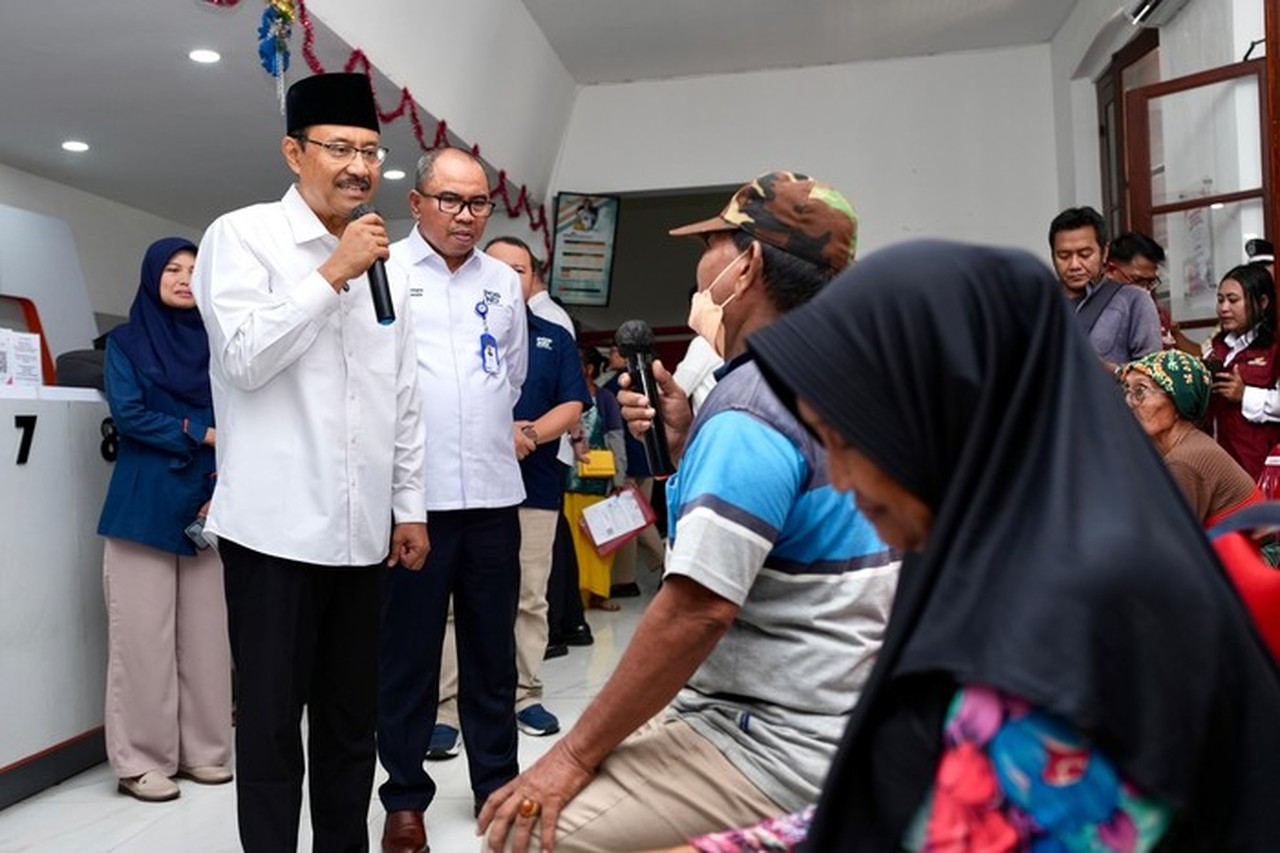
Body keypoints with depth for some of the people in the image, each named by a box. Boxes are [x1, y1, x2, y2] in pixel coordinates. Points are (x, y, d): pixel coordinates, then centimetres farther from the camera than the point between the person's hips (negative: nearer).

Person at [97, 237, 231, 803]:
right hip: (144, 507, -3)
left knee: (206, 635, 6)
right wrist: (199, 433, -9)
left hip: (205, 507, 3)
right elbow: (128, 415, -8)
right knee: (144, 637, 0)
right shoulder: (124, 341, 6)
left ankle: (202, 751, 16)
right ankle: (140, 762, 9)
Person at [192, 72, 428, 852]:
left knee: (352, 717, 14)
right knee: (271, 720, 5)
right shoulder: (242, 236, -2)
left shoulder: (386, 267, 13)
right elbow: (245, 357, -16)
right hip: (277, 525, -5)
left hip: (362, 530, 5)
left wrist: (410, 507, 12)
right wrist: (334, 274, -14)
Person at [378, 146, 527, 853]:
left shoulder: (504, 283, 13)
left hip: (493, 494, 4)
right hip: (411, 495, -4)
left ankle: (497, 784, 27)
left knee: (492, 650, 12)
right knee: (407, 652, 6)